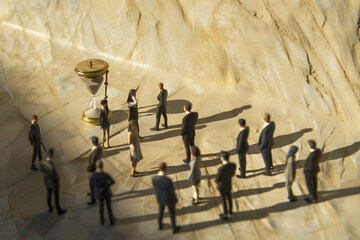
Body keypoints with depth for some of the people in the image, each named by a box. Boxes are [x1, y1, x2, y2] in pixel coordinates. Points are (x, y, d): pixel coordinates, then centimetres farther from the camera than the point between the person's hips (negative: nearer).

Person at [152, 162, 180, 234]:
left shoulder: (154, 178, -24)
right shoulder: (168, 180, -39)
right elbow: (172, 192, -24)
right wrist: (175, 199, -2)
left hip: (160, 198, 4)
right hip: (169, 199, -4)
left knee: (161, 212, 31)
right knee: (172, 214, 22)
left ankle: (160, 225, 54)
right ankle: (174, 228, 43)